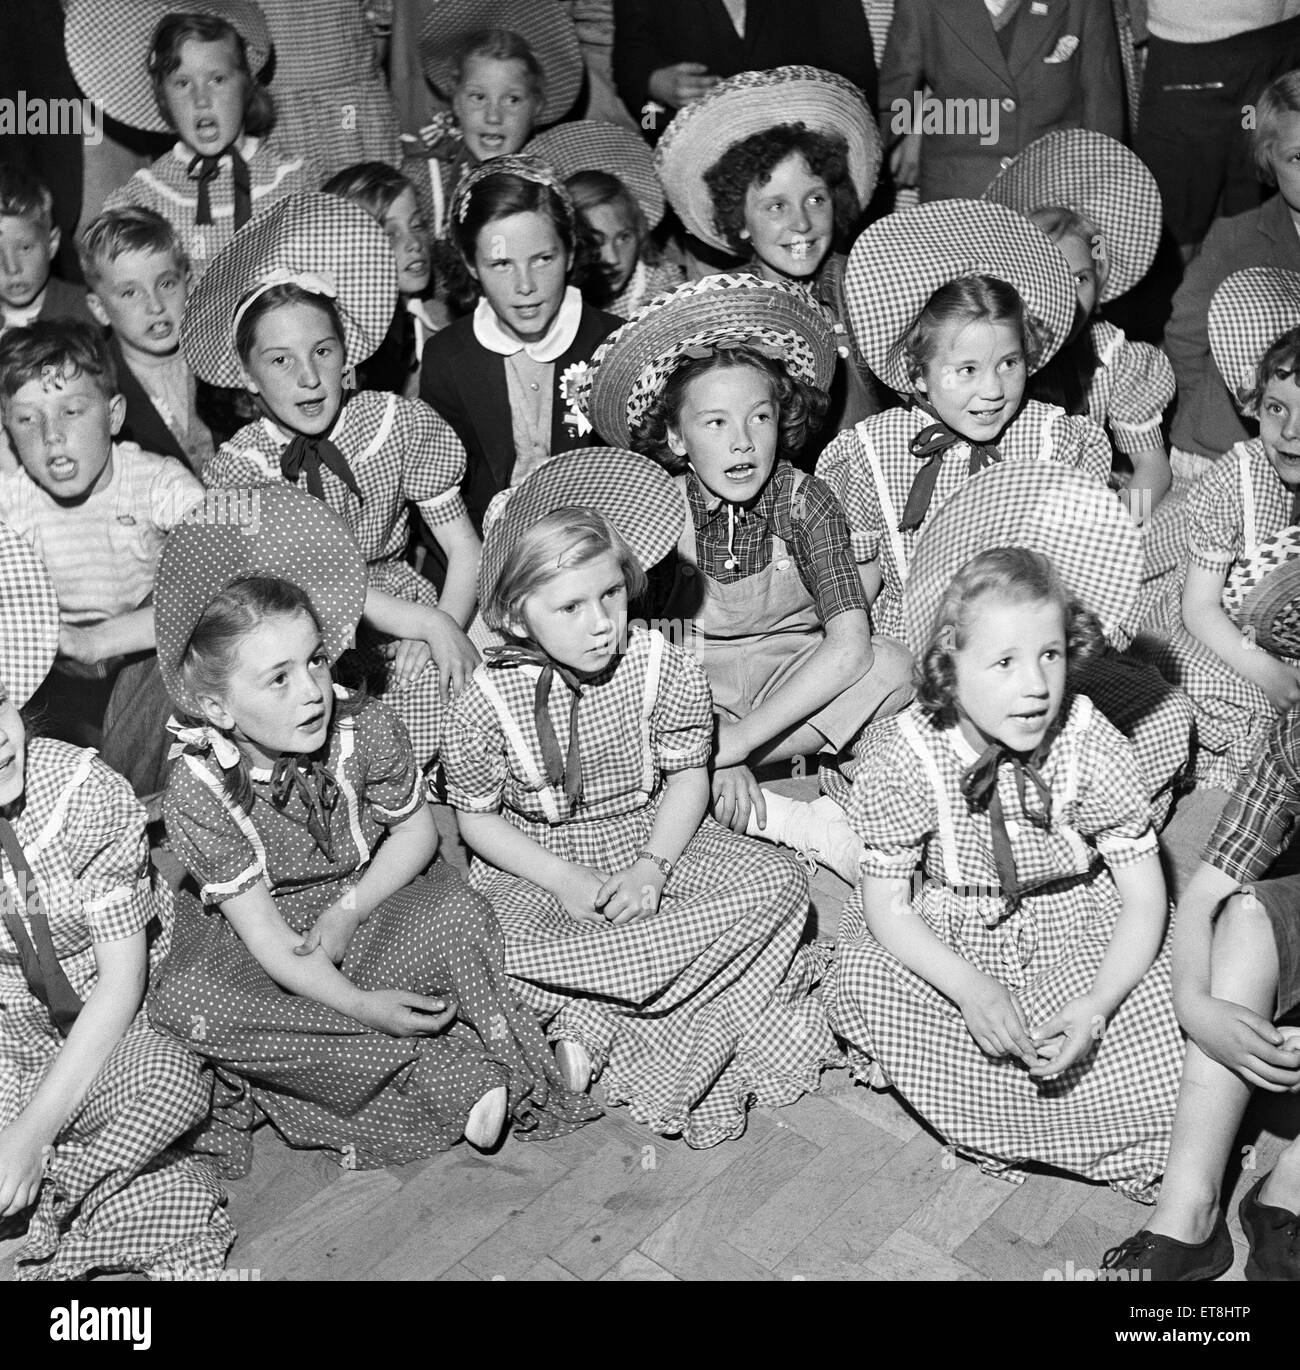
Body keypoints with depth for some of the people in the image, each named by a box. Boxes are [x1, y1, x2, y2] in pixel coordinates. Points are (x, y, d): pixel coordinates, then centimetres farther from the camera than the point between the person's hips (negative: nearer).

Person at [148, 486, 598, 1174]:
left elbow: (415, 830, -5)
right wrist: (363, 1006, -31)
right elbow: (261, 930, -23)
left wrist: (345, 912, -17)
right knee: (183, 1004, -30)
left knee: (455, 917, -29)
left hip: (368, 893, 0)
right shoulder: (197, 789, -25)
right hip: (258, 927, 0)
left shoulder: (365, 728, -20)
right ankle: (442, 1071, -25)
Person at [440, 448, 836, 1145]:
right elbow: (478, 819, -5)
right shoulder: (487, 703, -17)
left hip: (653, 838, 2)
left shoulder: (662, 668, -14)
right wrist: (566, 882, -18)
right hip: (538, 864, -2)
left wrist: (651, 866, -20)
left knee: (776, 882, -22)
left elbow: (688, 776, -3)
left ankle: (588, 1019, -19)